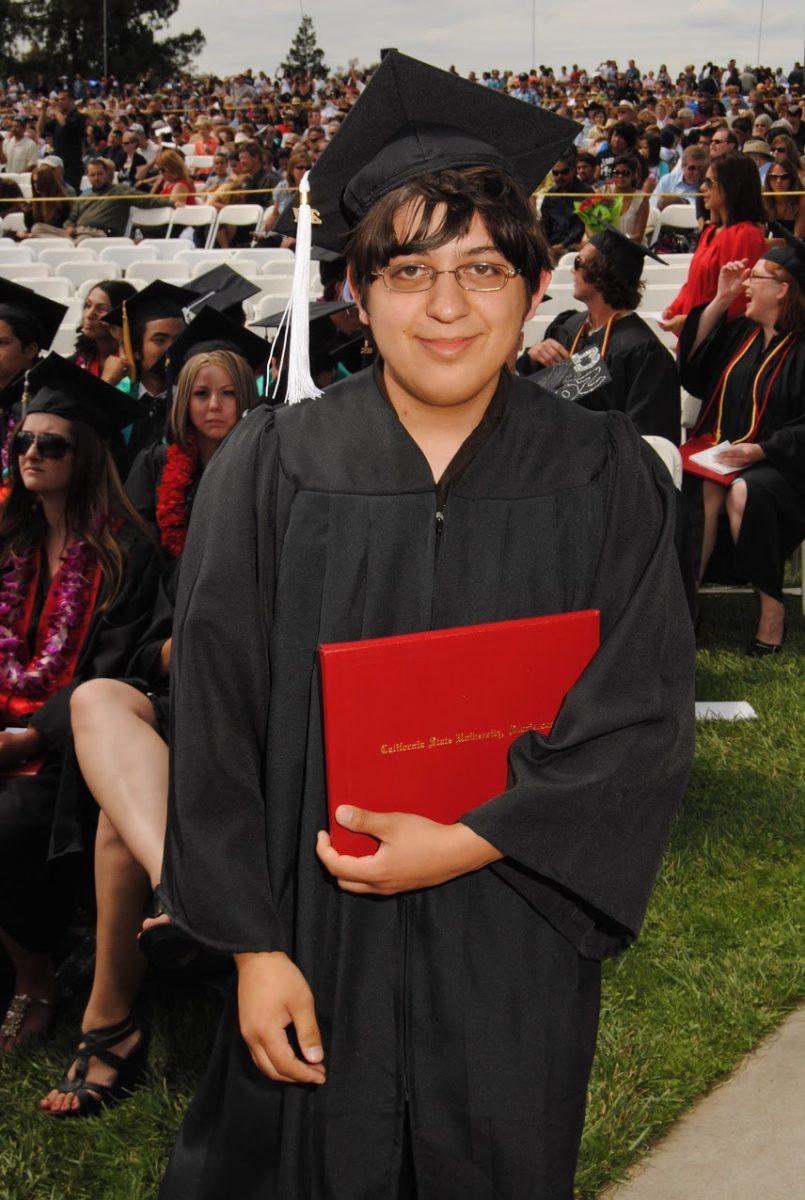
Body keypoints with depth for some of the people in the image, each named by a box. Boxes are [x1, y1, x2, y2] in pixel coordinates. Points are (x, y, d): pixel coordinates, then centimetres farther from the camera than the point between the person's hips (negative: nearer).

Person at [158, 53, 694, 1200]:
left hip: (515, 956, 1)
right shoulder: (269, 468, -4)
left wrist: (466, 844, -16)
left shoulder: (606, 479, -2)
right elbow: (217, 718, -5)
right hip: (320, 946, 0)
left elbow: (645, 718, -7)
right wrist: (254, 946, -8)